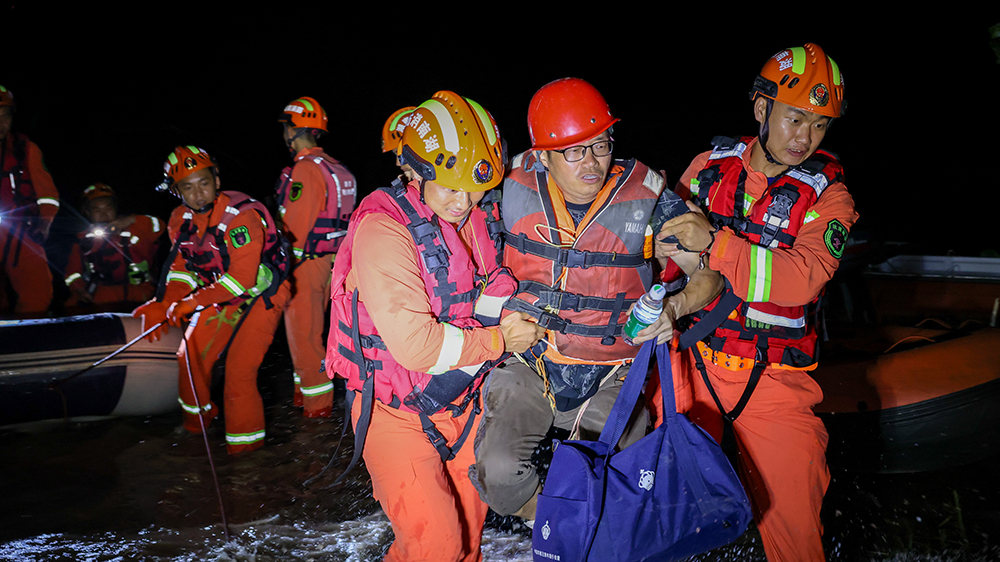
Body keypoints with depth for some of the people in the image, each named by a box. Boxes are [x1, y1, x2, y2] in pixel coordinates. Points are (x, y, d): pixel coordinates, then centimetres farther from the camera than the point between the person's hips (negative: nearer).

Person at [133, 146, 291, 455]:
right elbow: (181, 269, 3)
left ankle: (245, 444, 3)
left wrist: (194, 302, -30)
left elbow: (241, 279, -32)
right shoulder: (181, 220, -3)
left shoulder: (242, 216, -28)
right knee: (191, 355, 13)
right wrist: (162, 305, -12)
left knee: (238, 371, -15)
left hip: (260, 296, -8)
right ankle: (197, 416, 41)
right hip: (222, 296, 8)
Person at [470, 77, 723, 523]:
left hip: (607, 379, 0)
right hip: (527, 364, 1)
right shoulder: (515, 189, -5)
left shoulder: (645, 199, -9)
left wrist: (672, 308, -23)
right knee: (499, 470, -19)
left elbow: (710, 274, -3)